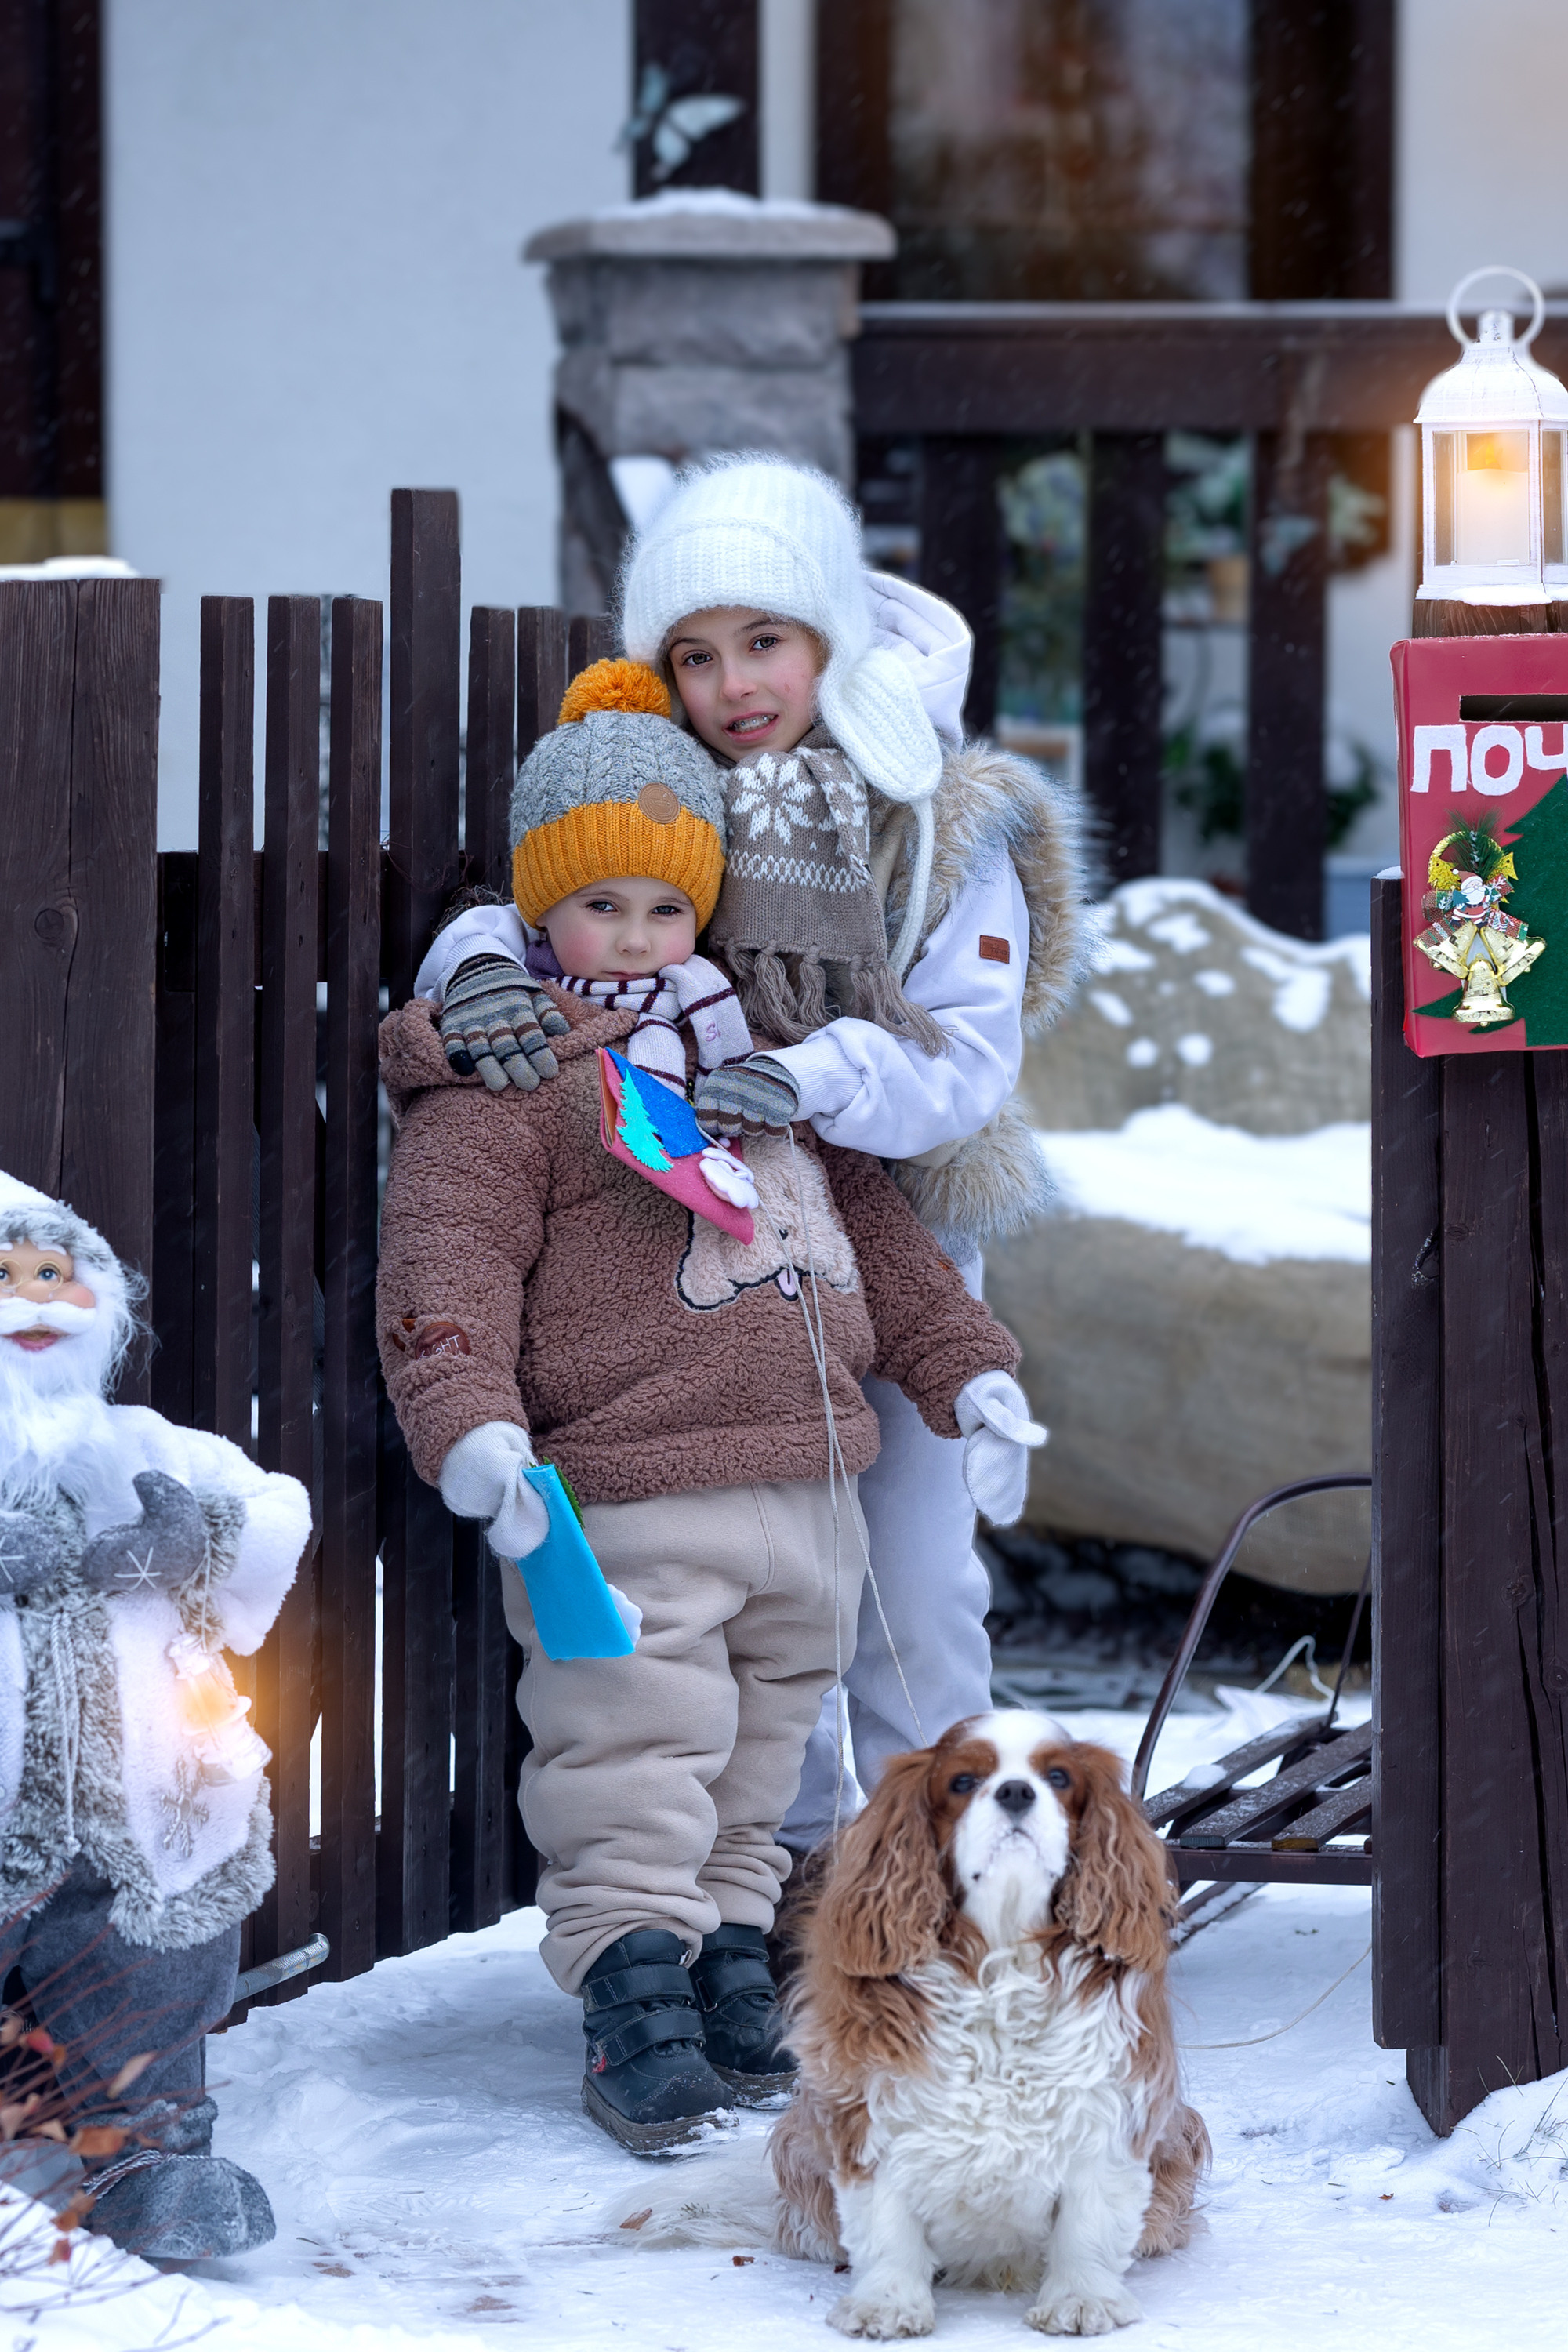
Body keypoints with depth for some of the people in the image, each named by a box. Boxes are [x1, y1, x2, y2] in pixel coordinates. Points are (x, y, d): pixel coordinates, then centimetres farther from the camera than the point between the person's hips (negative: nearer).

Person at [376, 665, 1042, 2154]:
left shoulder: (756, 1050, 18)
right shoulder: (500, 1081, -4)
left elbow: (869, 1222, 24)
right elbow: (448, 1265, -13)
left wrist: (968, 1368, 18)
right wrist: (474, 1432, -28)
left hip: (808, 1494, 7)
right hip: (631, 1504, -7)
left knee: (757, 1762, 15)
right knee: (633, 1759, -9)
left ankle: (728, 1949, 24)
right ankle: (634, 1991, -5)